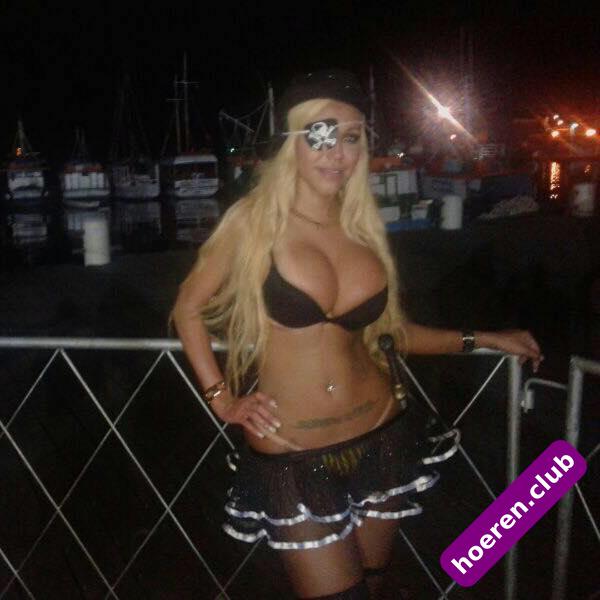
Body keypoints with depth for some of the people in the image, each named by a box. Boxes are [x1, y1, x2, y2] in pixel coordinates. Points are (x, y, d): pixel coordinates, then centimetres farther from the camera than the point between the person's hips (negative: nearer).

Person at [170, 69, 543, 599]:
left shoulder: (363, 226, 3)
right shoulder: (255, 220, -9)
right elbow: (188, 308, 2)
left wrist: (481, 339, 11)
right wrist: (221, 399, -4)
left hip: (380, 440, 4)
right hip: (292, 456, -4)